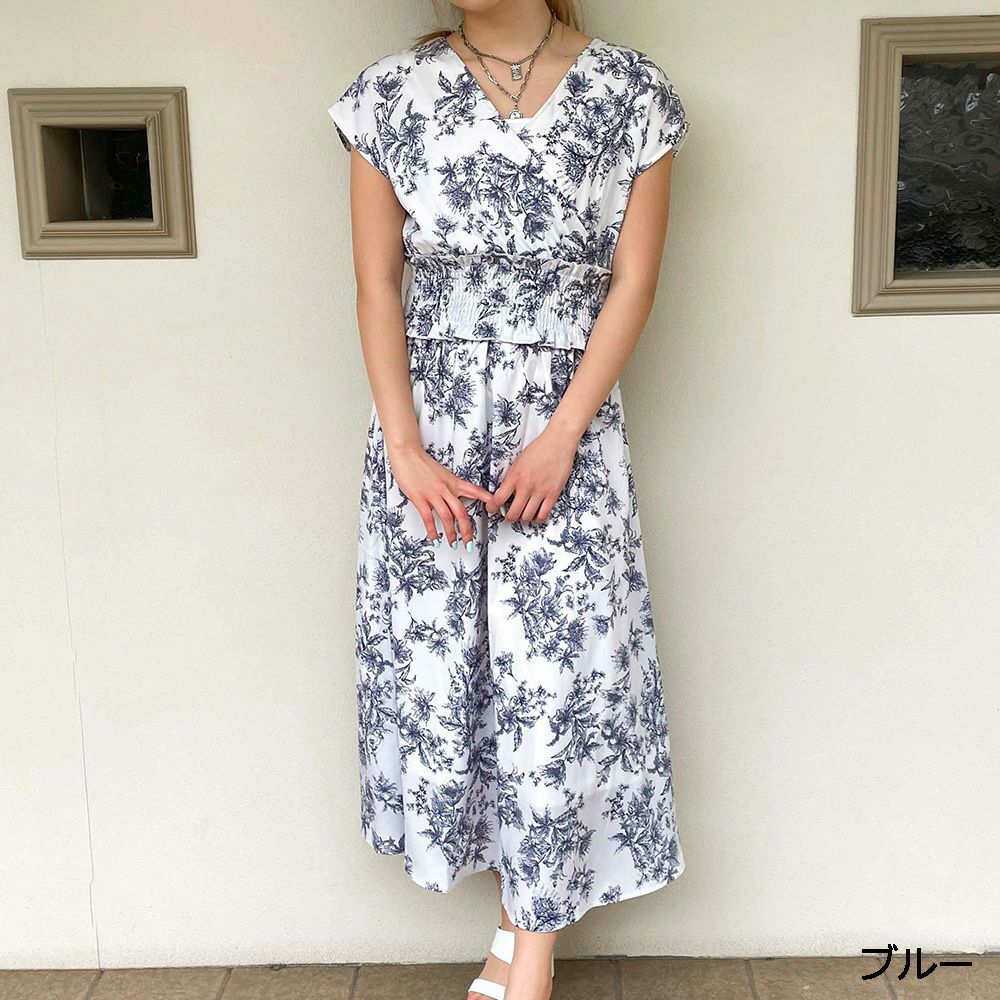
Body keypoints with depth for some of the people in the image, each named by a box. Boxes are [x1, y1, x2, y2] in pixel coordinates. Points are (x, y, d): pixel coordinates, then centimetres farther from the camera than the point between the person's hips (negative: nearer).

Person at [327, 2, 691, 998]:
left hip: (567, 428, -1)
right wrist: (406, 449, -8)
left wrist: (560, 439, -11)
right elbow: (377, 283, 1)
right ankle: (521, 904, 28)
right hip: (431, 421, 2)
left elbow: (633, 283, -2)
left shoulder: (631, 91, 0)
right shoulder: (392, 94, 3)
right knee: (437, 663, 6)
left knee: (561, 674, -2)